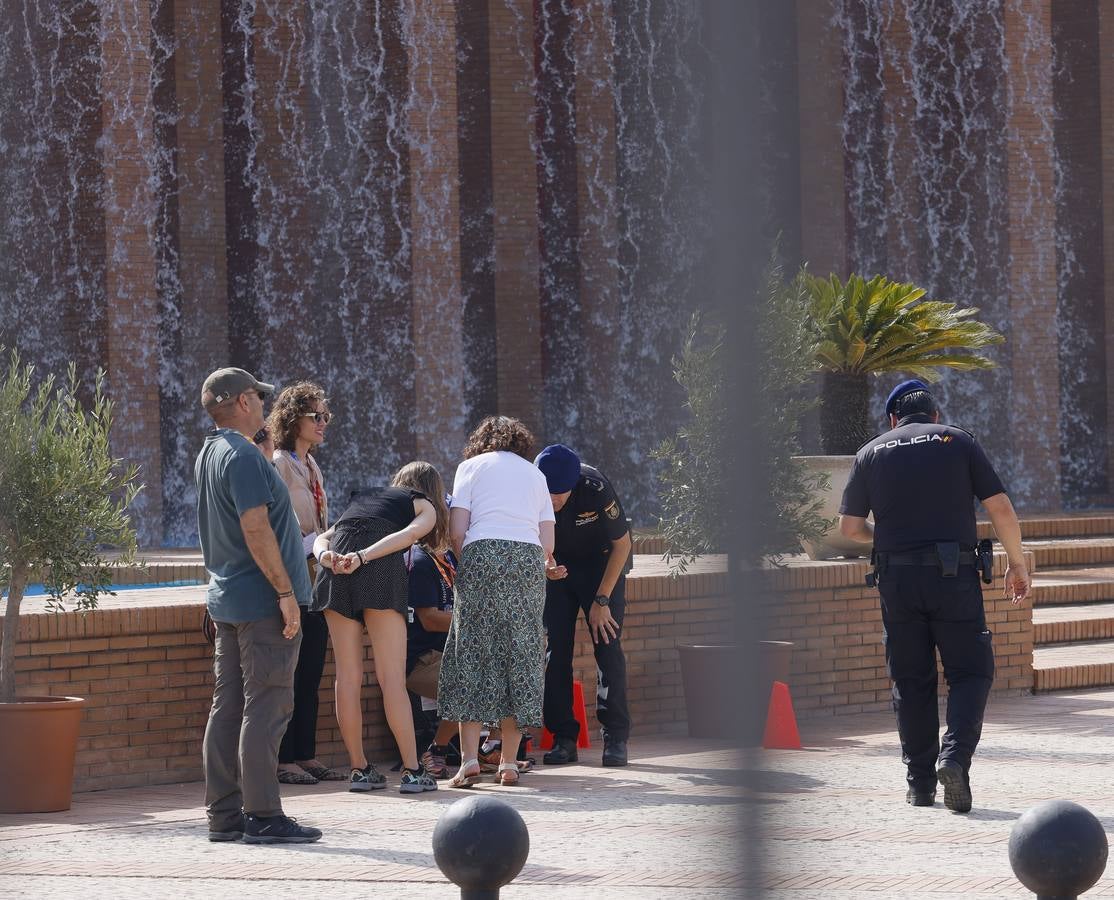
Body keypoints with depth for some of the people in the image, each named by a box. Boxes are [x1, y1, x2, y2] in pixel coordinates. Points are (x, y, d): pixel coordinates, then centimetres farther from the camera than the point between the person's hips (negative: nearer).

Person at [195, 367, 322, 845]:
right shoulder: (243, 456, -16)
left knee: (228, 708, 9)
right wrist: (285, 591, -20)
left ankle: (224, 815, 12)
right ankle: (262, 817, -7)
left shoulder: (209, 455, 14)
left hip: (226, 601, 10)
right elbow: (256, 529, -22)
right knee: (265, 710, -7)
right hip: (261, 599, -10)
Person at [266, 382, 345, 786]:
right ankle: (283, 760, -3)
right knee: (289, 673, -6)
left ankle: (306, 755, 12)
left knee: (311, 674, 9)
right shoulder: (278, 464, -10)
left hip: (315, 578, 9)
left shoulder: (310, 464, 16)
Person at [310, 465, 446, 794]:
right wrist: (362, 557, -13)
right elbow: (407, 535, -2)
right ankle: (412, 771, -6)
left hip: (336, 569, 4)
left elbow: (322, 539, 19)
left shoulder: (362, 497, 35)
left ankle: (360, 770, 8)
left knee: (348, 676, 6)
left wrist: (327, 556, -2)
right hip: (382, 570, -4)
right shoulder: (425, 506, 21)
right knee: (392, 678, -4)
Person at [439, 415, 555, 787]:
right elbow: (548, 544, 14)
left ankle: (469, 758, -11)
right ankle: (508, 762, 2)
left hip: (483, 552, -3)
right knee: (519, 655, 6)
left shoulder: (472, 465, 13)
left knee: (472, 655, -1)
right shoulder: (534, 474, 23)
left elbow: (457, 531, 2)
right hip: (529, 560, 3)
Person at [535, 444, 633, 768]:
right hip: (557, 567, 2)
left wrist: (602, 601, -17)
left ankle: (616, 737, -8)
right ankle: (563, 738, -1)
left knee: (607, 647, -13)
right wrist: (544, 568, -34)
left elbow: (622, 544, -17)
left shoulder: (595, 488, -31)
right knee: (554, 651, -7)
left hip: (601, 564, -2)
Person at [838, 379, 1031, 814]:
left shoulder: (872, 452, 11)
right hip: (954, 574, -2)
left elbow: (849, 525, 10)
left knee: (911, 681, 10)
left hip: (897, 577, 2)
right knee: (970, 671, 5)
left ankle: (920, 783, 10)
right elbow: (1000, 508, -1)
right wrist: (1017, 563, 10)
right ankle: (955, 757, -17)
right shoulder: (957, 440, 6)